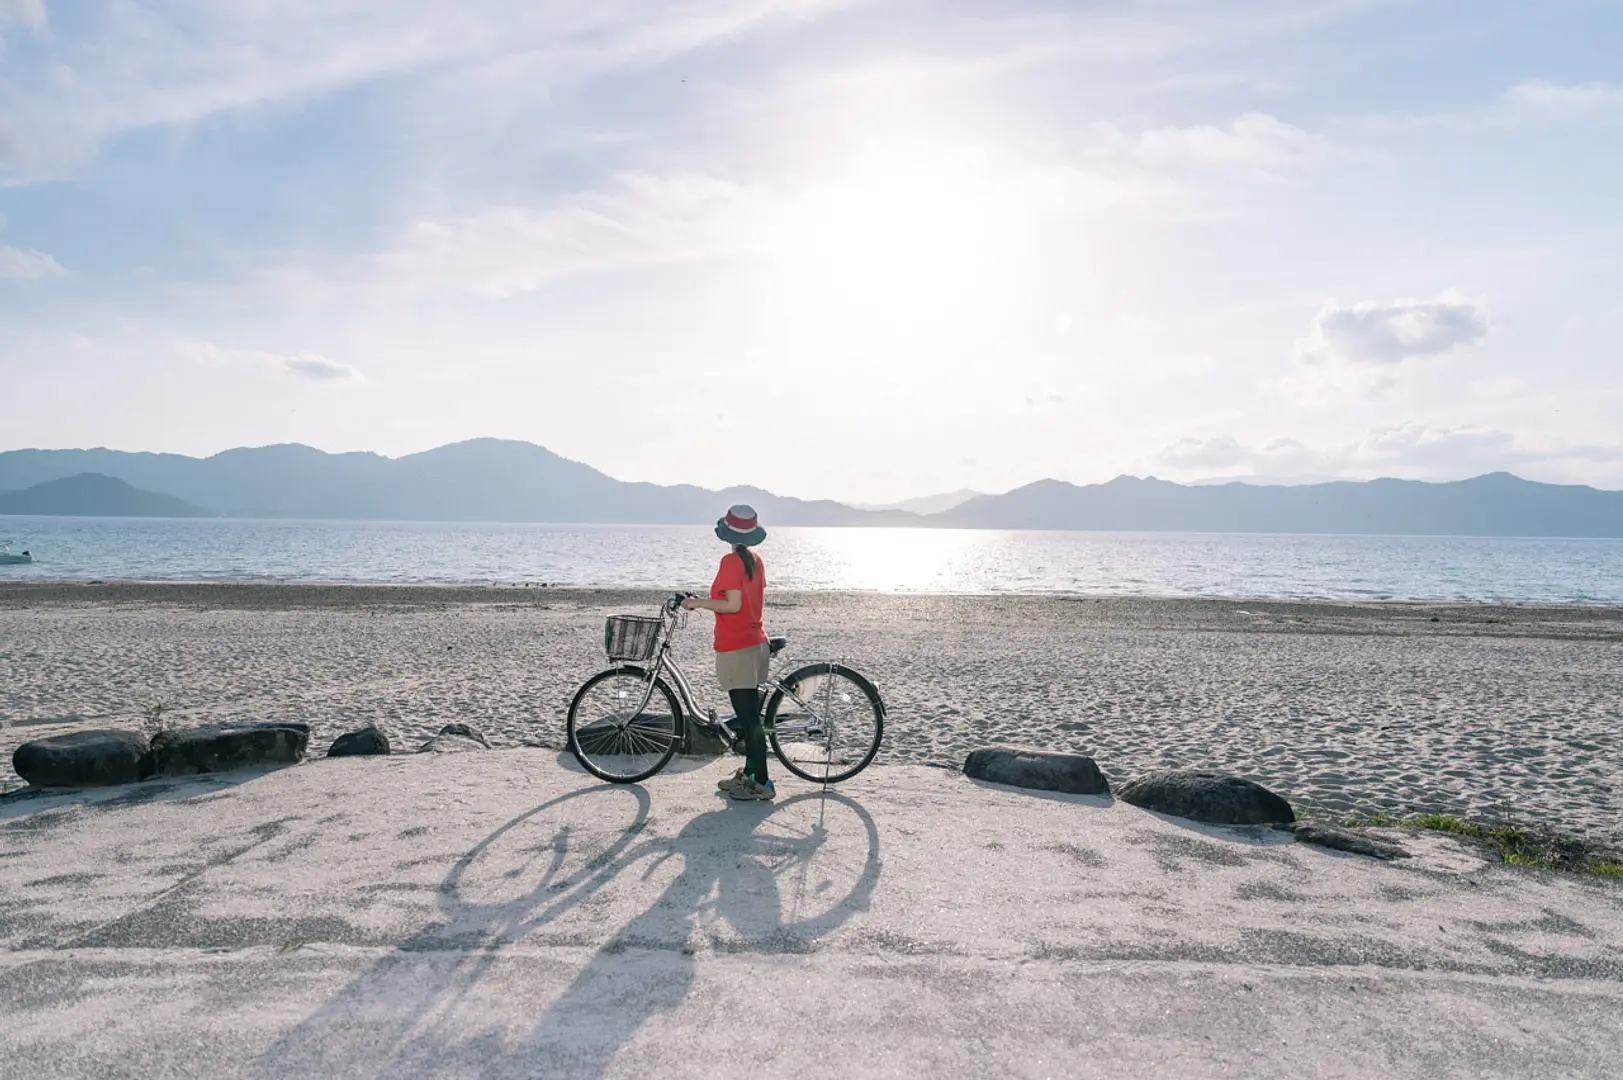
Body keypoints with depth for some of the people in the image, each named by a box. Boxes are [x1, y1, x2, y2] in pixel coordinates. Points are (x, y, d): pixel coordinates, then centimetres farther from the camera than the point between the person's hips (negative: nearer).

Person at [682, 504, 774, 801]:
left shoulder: (730, 561, -16)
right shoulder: (756, 560, 9)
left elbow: (733, 605, -22)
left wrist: (698, 603, -11)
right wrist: (706, 600, 20)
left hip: (736, 649, -9)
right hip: (756, 643, 9)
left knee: (748, 718, -3)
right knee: (750, 715, 16)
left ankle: (762, 784, 2)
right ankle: (749, 774, 26)